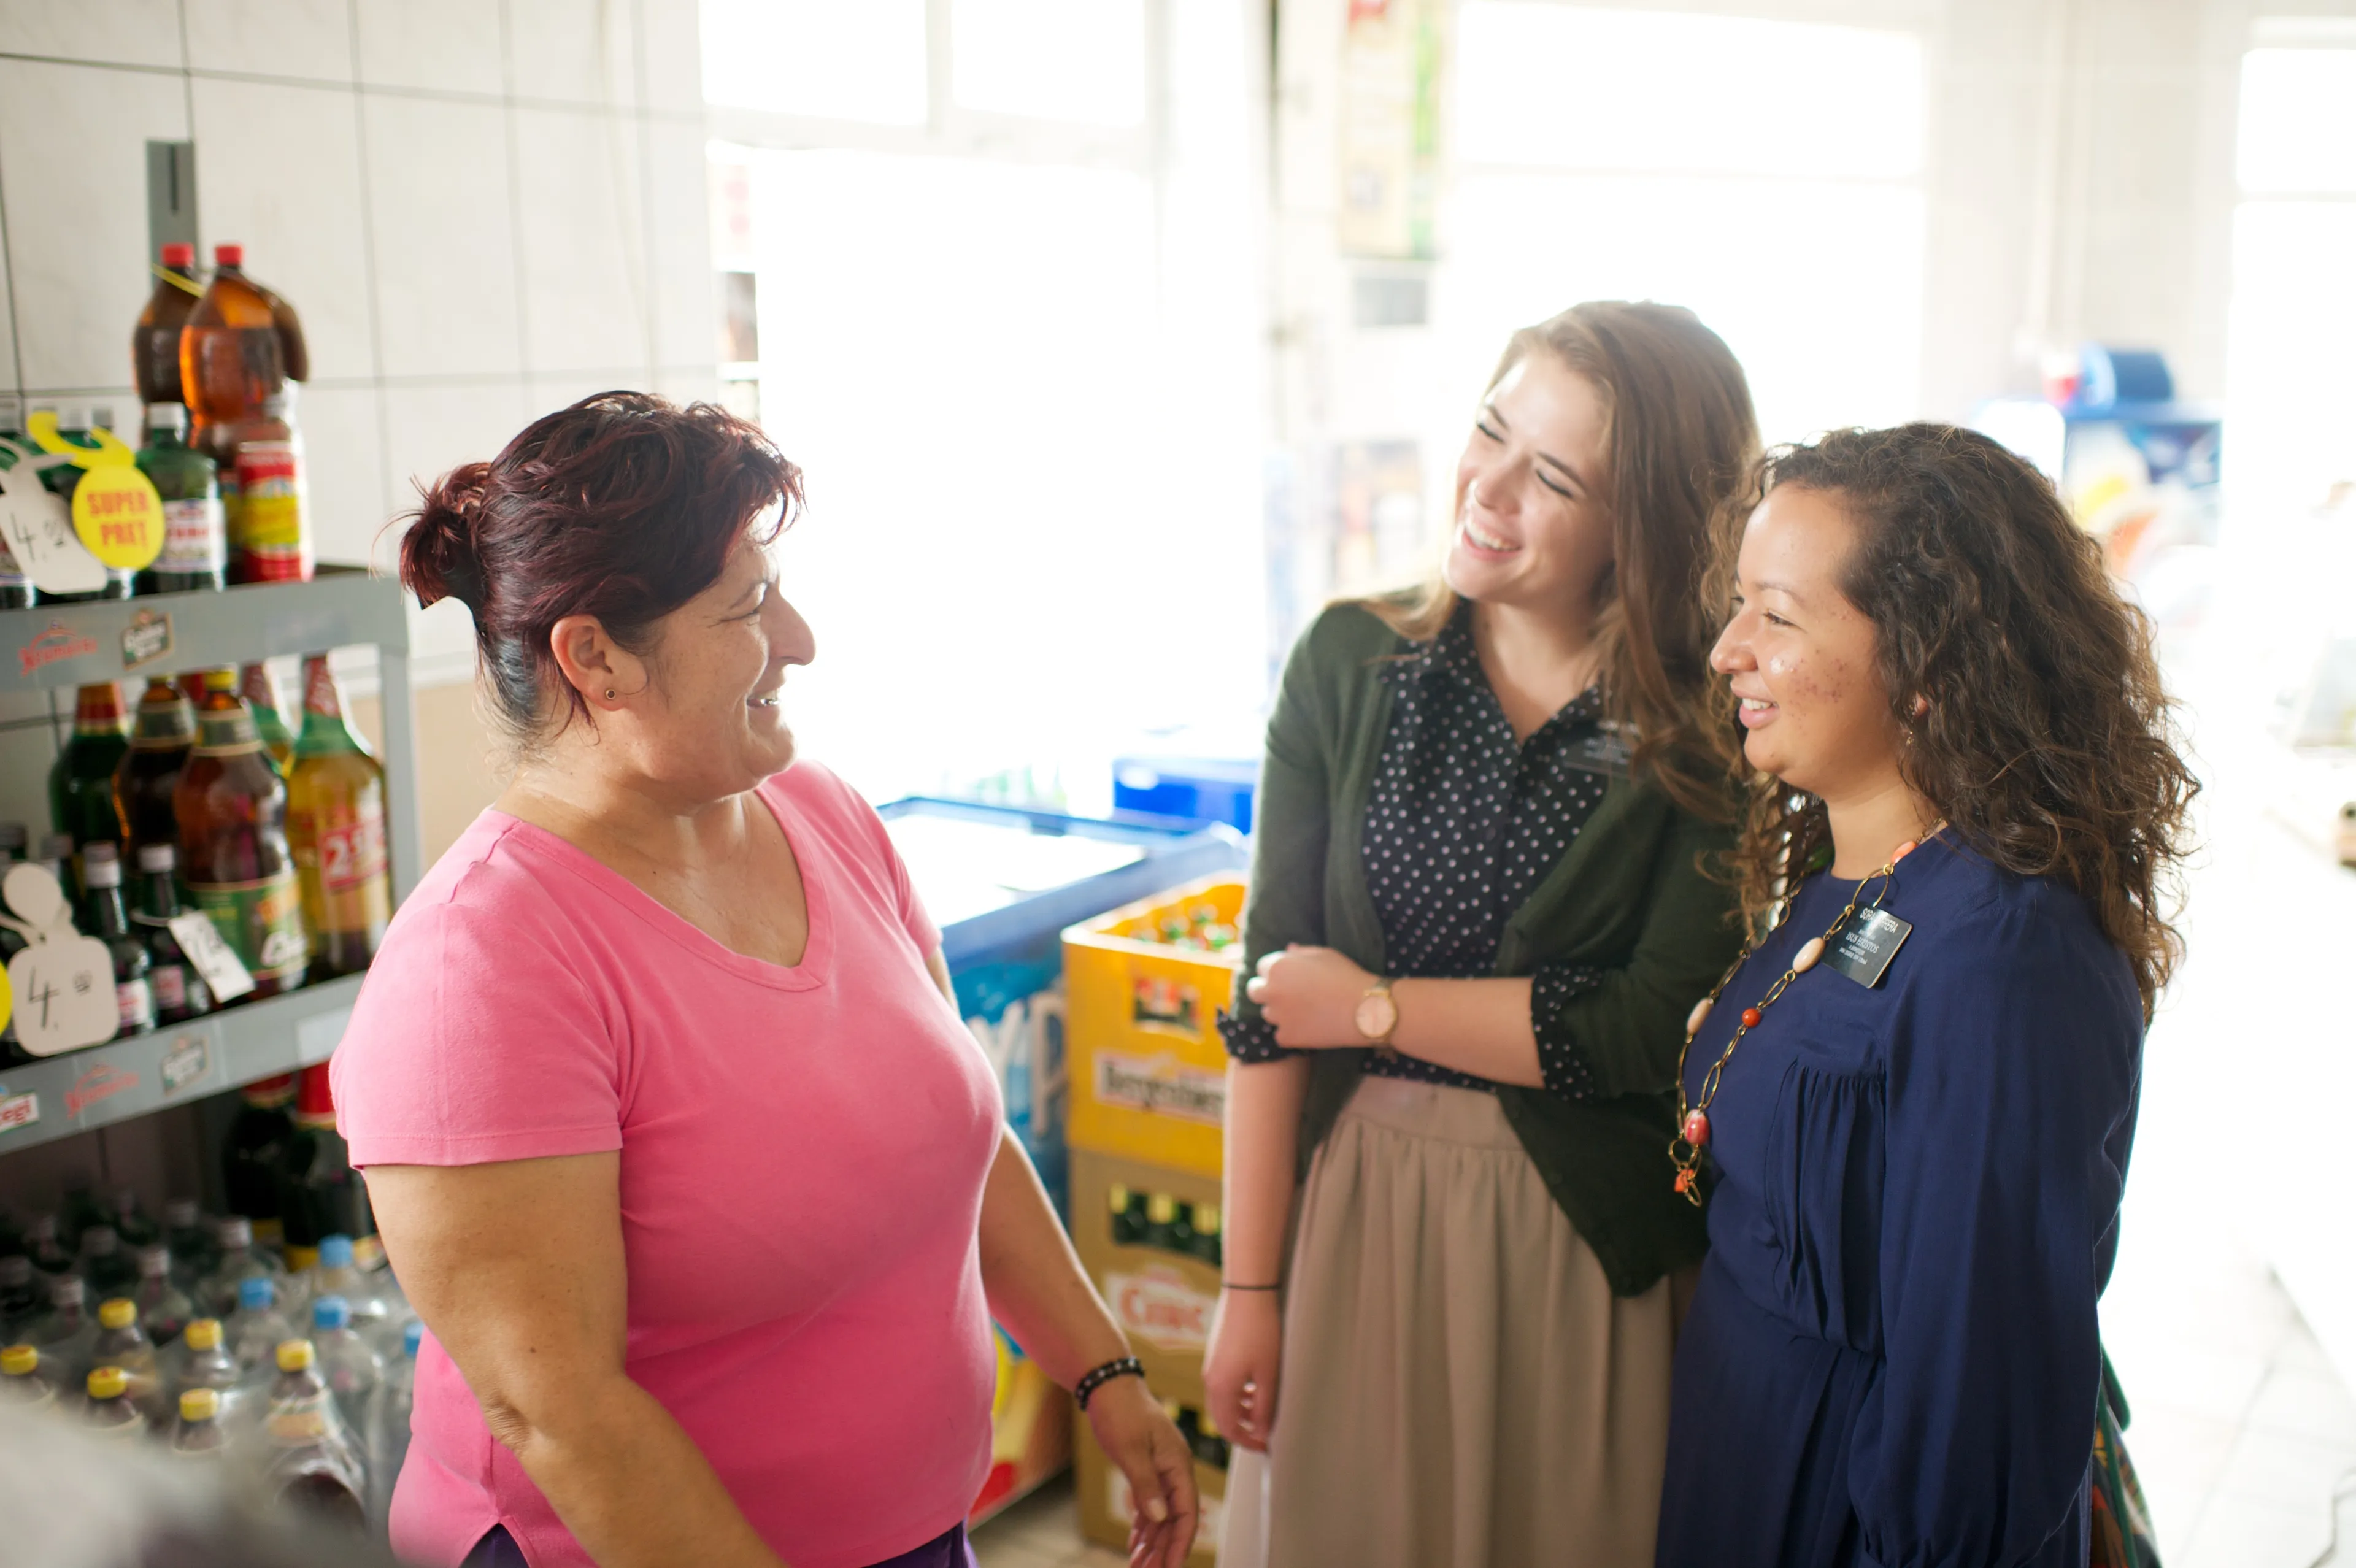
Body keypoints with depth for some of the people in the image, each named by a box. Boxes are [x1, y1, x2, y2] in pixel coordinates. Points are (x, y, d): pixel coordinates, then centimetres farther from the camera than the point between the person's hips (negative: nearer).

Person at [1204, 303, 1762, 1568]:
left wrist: (1378, 1006, -10)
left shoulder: (1712, 733, -10)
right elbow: (1271, 993, -4)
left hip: (1585, 1240, -2)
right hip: (1355, 1210, 2)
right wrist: (1249, 1287, -4)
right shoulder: (1349, 665, -3)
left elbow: (1657, 1030, -17)